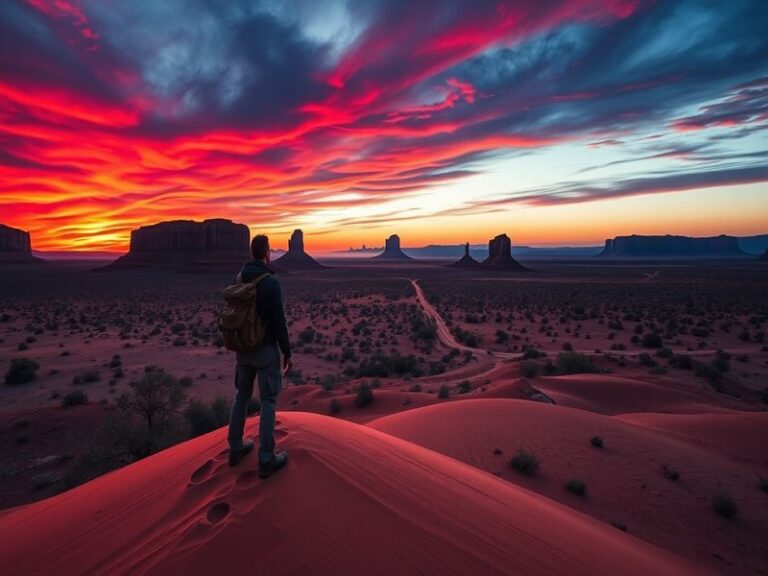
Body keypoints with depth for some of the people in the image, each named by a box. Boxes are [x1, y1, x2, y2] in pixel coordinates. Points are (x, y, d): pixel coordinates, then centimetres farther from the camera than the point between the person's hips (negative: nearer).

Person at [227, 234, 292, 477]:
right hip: (266, 349, -7)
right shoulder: (272, 282, -18)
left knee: (241, 396, 20)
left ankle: (236, 448, 31)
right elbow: (279, 321, -18)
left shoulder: (238, 279, 4)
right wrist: (287, 353, -9)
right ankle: (266, 460, 8)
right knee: (268, 402, 1)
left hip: (243, 348, 7)